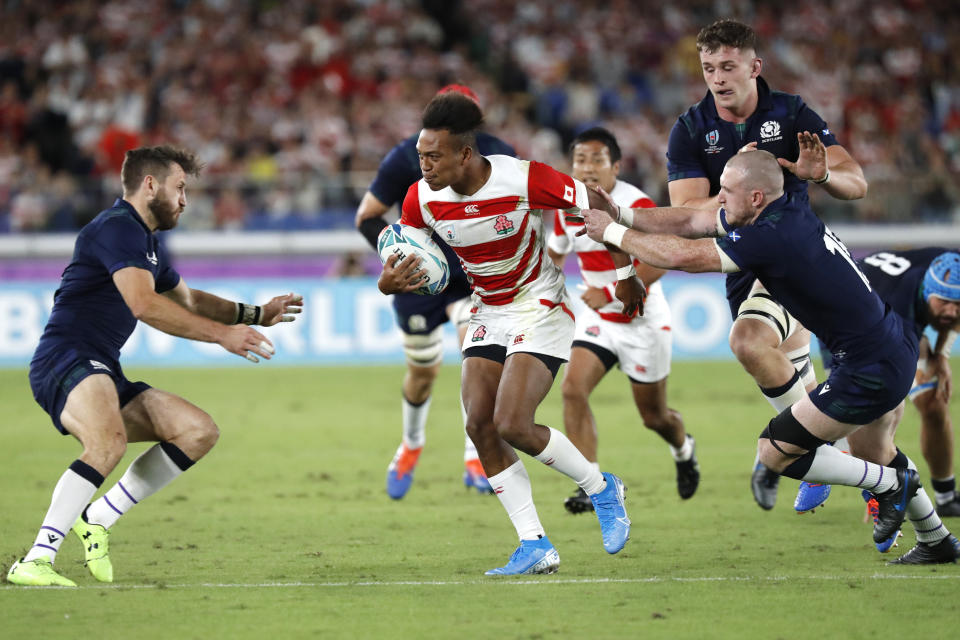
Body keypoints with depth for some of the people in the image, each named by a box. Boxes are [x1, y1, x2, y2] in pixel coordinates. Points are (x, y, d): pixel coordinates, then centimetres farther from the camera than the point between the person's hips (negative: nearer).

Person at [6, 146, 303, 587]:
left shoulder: (147, 243, 24)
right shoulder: (117, 227, -9)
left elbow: (186, 299, 42)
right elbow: (144, 304, -23)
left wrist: (254, 314, 31)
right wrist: (222, 334, -21)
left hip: (104, 376, 10)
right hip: (65, 363, -10)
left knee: (200, 431, 4)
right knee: (109, 442, -38)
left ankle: (97, 518, 5)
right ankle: (35, 560, -36)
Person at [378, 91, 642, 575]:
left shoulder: (522, 180, -25)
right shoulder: (422, 197, -11)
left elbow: (597, 207, -11)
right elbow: (400, 257, 3)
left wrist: (625, 273, -1)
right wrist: (387, 282, -22)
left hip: (541, 309, -6)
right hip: (488, 313, 6)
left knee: (511, 424, -19)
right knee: (479, 425, -9)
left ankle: (601, 489, 7)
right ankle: (535, 547, -1)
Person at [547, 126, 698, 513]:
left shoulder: (636, 205, -21)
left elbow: (657, 263, -30)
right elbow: (556, 252, 18)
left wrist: (609, 293, -33)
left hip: (643, 322, -4)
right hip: (597, 320, 4)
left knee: (654, 416, 8)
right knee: (573, 387, -20)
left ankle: (683, 449, 45)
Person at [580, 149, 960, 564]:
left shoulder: (772, 238, -26)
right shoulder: (787, 210, 2)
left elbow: (683, 256, -22)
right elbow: (689, 222, 10)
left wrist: (612, 233, -10)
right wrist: (619, 215, 4)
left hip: (870, 371, -10)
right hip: (894, 344, 10)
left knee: (775, 452, -2)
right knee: (873, 454, 29)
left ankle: (890, 484, 9)